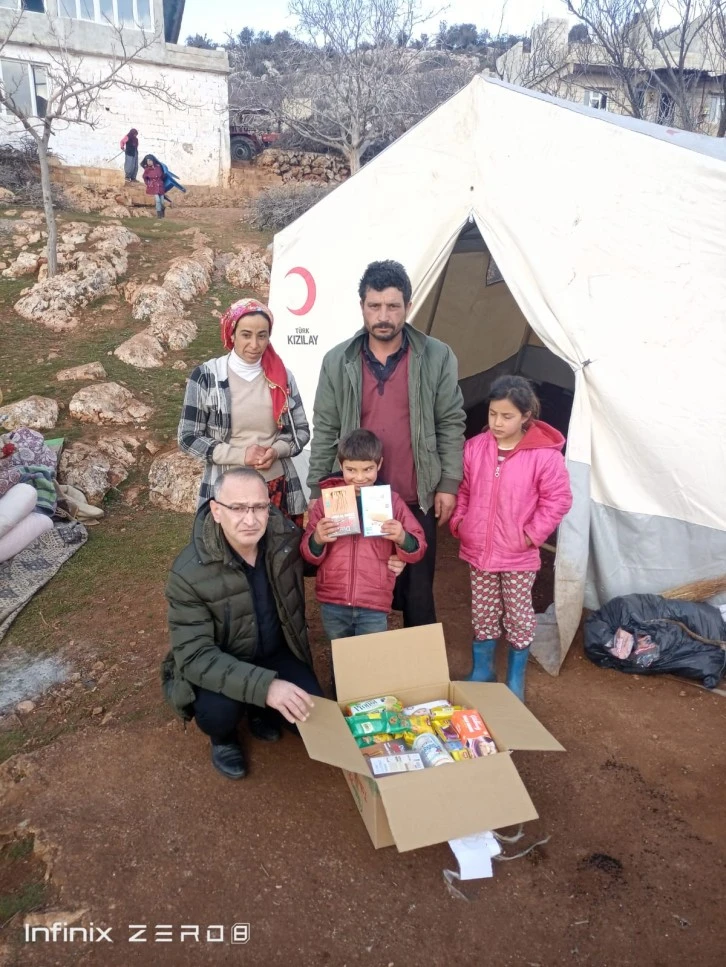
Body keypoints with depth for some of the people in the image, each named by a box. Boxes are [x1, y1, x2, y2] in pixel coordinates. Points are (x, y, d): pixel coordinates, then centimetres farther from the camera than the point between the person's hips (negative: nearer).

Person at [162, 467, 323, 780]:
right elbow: (195, 654, -32)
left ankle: (262, 714, 20)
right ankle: (223, 738, 7)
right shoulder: (189, 573, -29)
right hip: (218, 664, -3)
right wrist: (263, 685, -45)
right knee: (218, 711, -32)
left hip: (276, 651, 4)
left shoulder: (286, 535, -17)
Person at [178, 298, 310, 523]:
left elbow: (302, 430, 10)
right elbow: (188, 437, -3)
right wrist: (240, 455, -14)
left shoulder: (282, 377, 3)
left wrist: (277, 450, -11)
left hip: (278, 487, 2)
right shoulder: (206, 377, -5)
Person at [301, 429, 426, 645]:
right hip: (332, 605, 2)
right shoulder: (327, 500, 3)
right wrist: (317, 540, -17)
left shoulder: (391, 500, 2)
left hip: (374, 606, -1)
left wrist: (402, 538, -19)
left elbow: (417, 550, 2)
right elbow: (308, 554, 4)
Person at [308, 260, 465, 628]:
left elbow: (451, 425, 0)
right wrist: (317, 492, 3)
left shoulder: (437, 357, -5)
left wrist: (448, 484, -3)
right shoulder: (337, 361, -1)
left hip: (416, 500, -1)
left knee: (417, 592, 12)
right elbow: (325, 431, 2)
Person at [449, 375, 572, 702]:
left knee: (519, 616, 11)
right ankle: (481, 671, 35)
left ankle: (516, 680, 31)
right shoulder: (474, 447, -2)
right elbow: (462, 490, 10)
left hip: (519, 556, -3)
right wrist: (458, 521, 0)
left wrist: (533, 533, -13)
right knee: (482, 614, 16)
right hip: (478, 550, 3)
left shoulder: (544, 455, -14)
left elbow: (558, 499, -9)